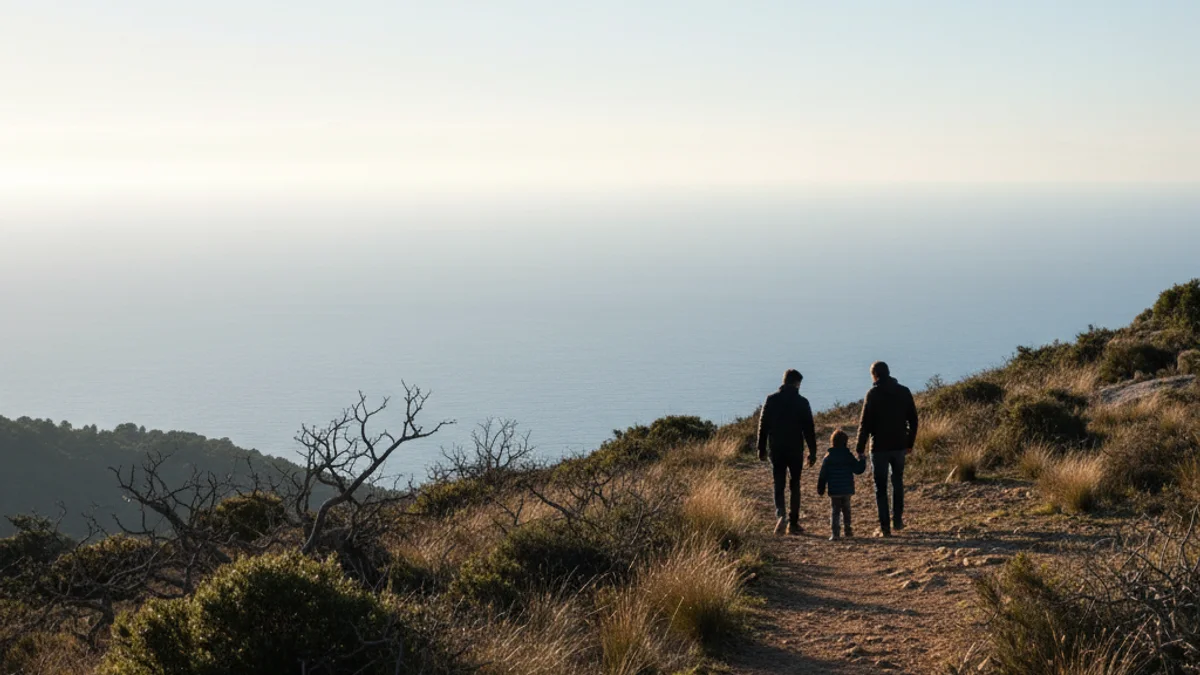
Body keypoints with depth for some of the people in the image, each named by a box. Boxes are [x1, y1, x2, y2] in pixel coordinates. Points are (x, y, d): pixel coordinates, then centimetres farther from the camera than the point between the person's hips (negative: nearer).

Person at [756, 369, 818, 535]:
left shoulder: (771, 400, 0)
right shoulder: (802, 402, -4)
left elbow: (763, 426, 1)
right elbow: (809, 429, -3)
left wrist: (761, 449, 9)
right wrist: (812, 452, 3)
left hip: (776, 451, 1)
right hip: (795, 451, -1)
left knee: (778, 485, 6)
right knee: (794, 486, 10)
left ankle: (780, 514, -19)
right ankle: (793, 523, 10)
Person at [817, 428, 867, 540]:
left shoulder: (828, 457, -3)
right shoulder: (848, 456, -3)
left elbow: (823, 475, -2)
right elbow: (858, 469, 1)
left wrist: (820, 489, 6)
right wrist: (862, 460, 19)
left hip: (834, 490, -1)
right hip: (847, 489, 1)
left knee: (834, 511, 0)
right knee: (846, 510, 17)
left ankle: (835, 533, -9)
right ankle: (848, 531, 22)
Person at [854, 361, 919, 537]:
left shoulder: (873, 393, -10)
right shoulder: (904, 392, 4)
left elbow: (865, 423, -12)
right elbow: (913, 420, 8)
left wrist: (860, 449, -9)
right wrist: (910, 443, 17)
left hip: (879, 447, -4)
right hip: (899, 446, 4)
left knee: (880, 488, 2)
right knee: (898, 484, 21)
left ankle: (885, 527, -1)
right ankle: (897, 521, 25)